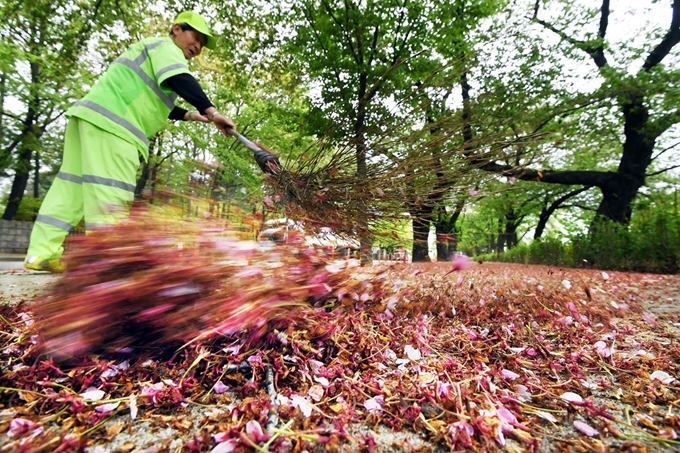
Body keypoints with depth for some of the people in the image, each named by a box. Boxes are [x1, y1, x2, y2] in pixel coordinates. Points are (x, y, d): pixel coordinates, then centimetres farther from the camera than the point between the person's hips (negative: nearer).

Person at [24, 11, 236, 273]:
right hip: (109, 122, -10)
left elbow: (155, 102, 35)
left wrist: (190, 115, 29)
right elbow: (182, 82, -17)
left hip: (91, 115, 10)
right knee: (112, 191, -16)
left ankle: (42, 252, 7)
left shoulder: (154, 54, 34)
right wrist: (211, 111, -25)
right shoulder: (165, 47, 4)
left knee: (73, 185, 6)